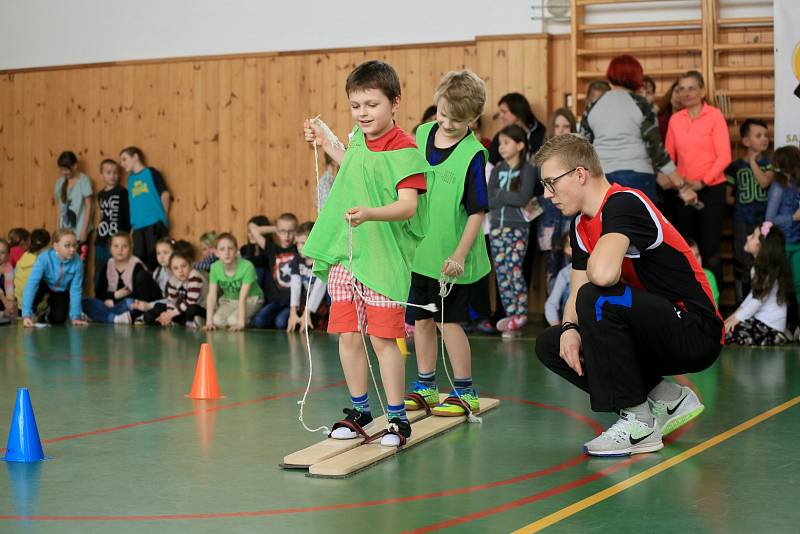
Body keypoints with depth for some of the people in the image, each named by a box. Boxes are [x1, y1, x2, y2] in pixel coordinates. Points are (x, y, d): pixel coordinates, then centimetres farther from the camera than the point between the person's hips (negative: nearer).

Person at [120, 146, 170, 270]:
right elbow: (131, 203, 18)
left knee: (155, 258, -7)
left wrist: (163, 217, 2)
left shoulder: (151, 172, 4)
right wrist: (132, 222, 7)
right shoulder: (130, 178, 17)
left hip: (155, 223, -5)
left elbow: (165, 194, 1)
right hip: (138, 226, 5)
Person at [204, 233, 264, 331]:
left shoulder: (247, 266, -29)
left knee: (233, 320, -29)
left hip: (251, 299, -4)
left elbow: (243, 297, -31)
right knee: (217, 320, -22)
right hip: (229, 300, 4)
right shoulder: (215, 267, -17)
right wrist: (209, 321, -23)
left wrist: (240, 322, -36)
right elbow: (212, 295, -16)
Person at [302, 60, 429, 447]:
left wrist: (370, 214, -37)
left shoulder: (403, 149, -14)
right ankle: (360, 410, 22)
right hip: (345, 251, 7)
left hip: (385, 255, -6)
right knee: (347, 334, 7)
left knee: (383, 337, -3)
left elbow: (408, 205, -22)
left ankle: (397, 417, 9)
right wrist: (326, 145, 30)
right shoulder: (358, 138, 9)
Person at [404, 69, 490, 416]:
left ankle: (465, 392, 13)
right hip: (419, 249, 6)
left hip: (450, 257, -6)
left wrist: (460, 254, -18)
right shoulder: (422, 134, 2)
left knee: (448, 321, 0)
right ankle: (425, 387, 26)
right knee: (421, 319, 13)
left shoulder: (473, 154, -15)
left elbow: (477, 211, -14)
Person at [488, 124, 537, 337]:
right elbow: (489, 201, 2)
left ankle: (520, 314, -7)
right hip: (497, 226, 5)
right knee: (501, 272, 3)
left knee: (513, 269, -13)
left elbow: (523, 198, -14)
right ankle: (511, 315, 7)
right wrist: (510, 198, -11)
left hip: (517, 228, -5)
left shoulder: (527, 170, -2)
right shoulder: (497, 171, 12)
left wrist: (499, 194, -7)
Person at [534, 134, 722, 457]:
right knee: (550, 345, 5)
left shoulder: (624, 204, -19)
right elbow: (577, 293, 10)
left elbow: (602, 274, -36)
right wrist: (569, 328, -11)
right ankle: (665, 399, 6)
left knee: (598, 299, -31)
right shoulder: (582, 224, 10)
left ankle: (638, 423, -18)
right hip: (662, 336, 10)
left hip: (696, 332, -10)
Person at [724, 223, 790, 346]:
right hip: (759, 317, 10)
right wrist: (738, 312, 10)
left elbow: (758, 300, -21)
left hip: (770, 325, -9)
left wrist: (737, 318, -18)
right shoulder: (760, 265, 7)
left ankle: (776, 338, -7)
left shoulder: (770, 271, -22)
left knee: (729, 333, -20)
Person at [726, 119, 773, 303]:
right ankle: (742, 300, 16)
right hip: (743, 222, 0)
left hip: (764, 219, 0)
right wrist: (739, 202, -11)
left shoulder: (769, 163, 4)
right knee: (743, 261, 5)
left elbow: (764, 182, -16)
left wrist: (753, 161, -11)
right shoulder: (736, 166, 2)